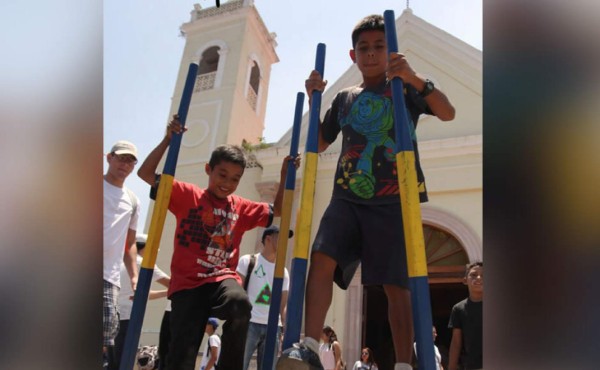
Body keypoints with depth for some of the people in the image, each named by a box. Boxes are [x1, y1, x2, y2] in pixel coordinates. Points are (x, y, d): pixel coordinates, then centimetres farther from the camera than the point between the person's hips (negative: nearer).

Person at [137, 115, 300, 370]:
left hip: (223, 277, 2)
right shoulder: (187, 195, 4)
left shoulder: (241, 208, 13)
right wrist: (167, 140, -9)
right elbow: (145, 173, 0)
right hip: (188, 281, -1)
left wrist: (285, 178, 11)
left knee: (241, 304, -33)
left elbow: (277, 210, 22)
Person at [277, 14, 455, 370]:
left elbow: (448, 113, -2)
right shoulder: (345, 99, 19)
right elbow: (319, 144, 23)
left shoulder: (406, 89, 11)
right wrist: (313, 99, 11)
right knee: (322, 259, -19)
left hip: (394, 201, -2)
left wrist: (415, 78, -15)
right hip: (347, 199, 3)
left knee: (396, 284, -5)